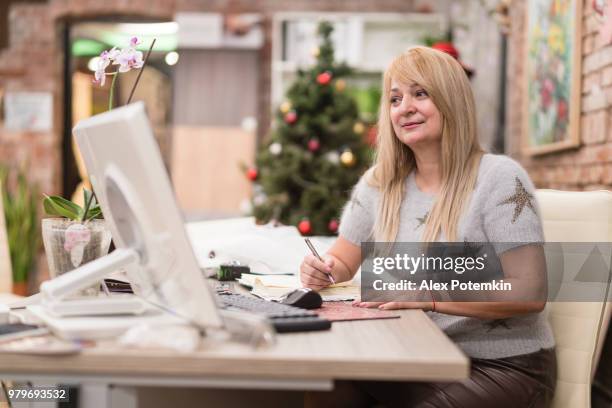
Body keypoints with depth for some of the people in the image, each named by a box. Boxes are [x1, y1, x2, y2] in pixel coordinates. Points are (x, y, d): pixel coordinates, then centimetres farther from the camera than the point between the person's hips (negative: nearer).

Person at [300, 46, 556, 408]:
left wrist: (427, 295, -29)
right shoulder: (379, 183, 4)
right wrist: (323, 270, -10)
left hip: (503, 366, -4)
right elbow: (343, 263, 15)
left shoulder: (500, 178, -14)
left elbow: (530, 293, -19)